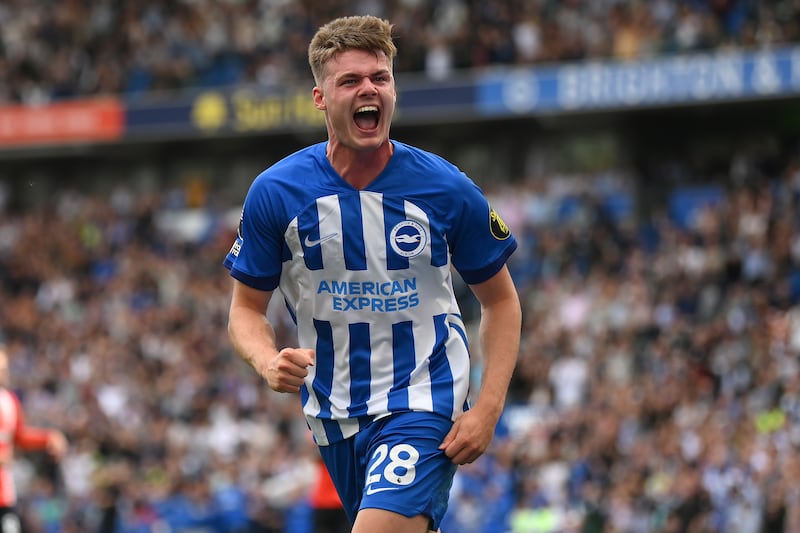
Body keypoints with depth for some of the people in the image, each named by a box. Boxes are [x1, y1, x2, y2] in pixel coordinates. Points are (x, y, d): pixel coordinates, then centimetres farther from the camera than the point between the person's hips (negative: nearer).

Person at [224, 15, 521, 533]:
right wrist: (268, 360, -21)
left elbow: (501, 300, 2)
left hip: (425, 403, -3)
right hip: (335, 412, 3)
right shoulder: (274, 193, -7)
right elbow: (247, 308, 2)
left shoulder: (447, 189, -9)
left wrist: (488, 408, -9)